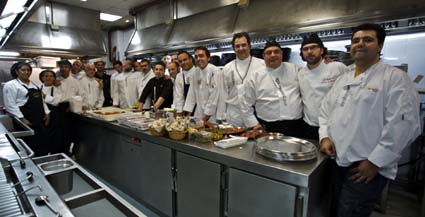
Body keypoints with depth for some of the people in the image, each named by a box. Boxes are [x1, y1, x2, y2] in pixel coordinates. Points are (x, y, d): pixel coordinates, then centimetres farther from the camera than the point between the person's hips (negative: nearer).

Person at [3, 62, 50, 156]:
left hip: (39, 119, 7)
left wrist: (46, 113, 8)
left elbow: (41, 100, 18)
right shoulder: (11, 85, -6)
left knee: (44, 144, 9)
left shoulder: (34, 84, 17)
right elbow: (10, 105, -13)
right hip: (26, 120, -7)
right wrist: (21, 119, -18)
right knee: (29, 146, 0)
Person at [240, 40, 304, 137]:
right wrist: (254, 124, 1)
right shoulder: (255, 76, 1)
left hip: (296, 126, 2)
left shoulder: (295, 70, 6)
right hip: (269, 128, -1)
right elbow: (246, 105, 5)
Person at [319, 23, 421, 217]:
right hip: (337, 161, 6)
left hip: (368, 166, -6)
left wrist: (375, 162, -17)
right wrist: (325, 136, -2)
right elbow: (325, 110, 14)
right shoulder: (342, 79, 12)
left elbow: (403, 124, -16)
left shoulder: (396, 78, -8)